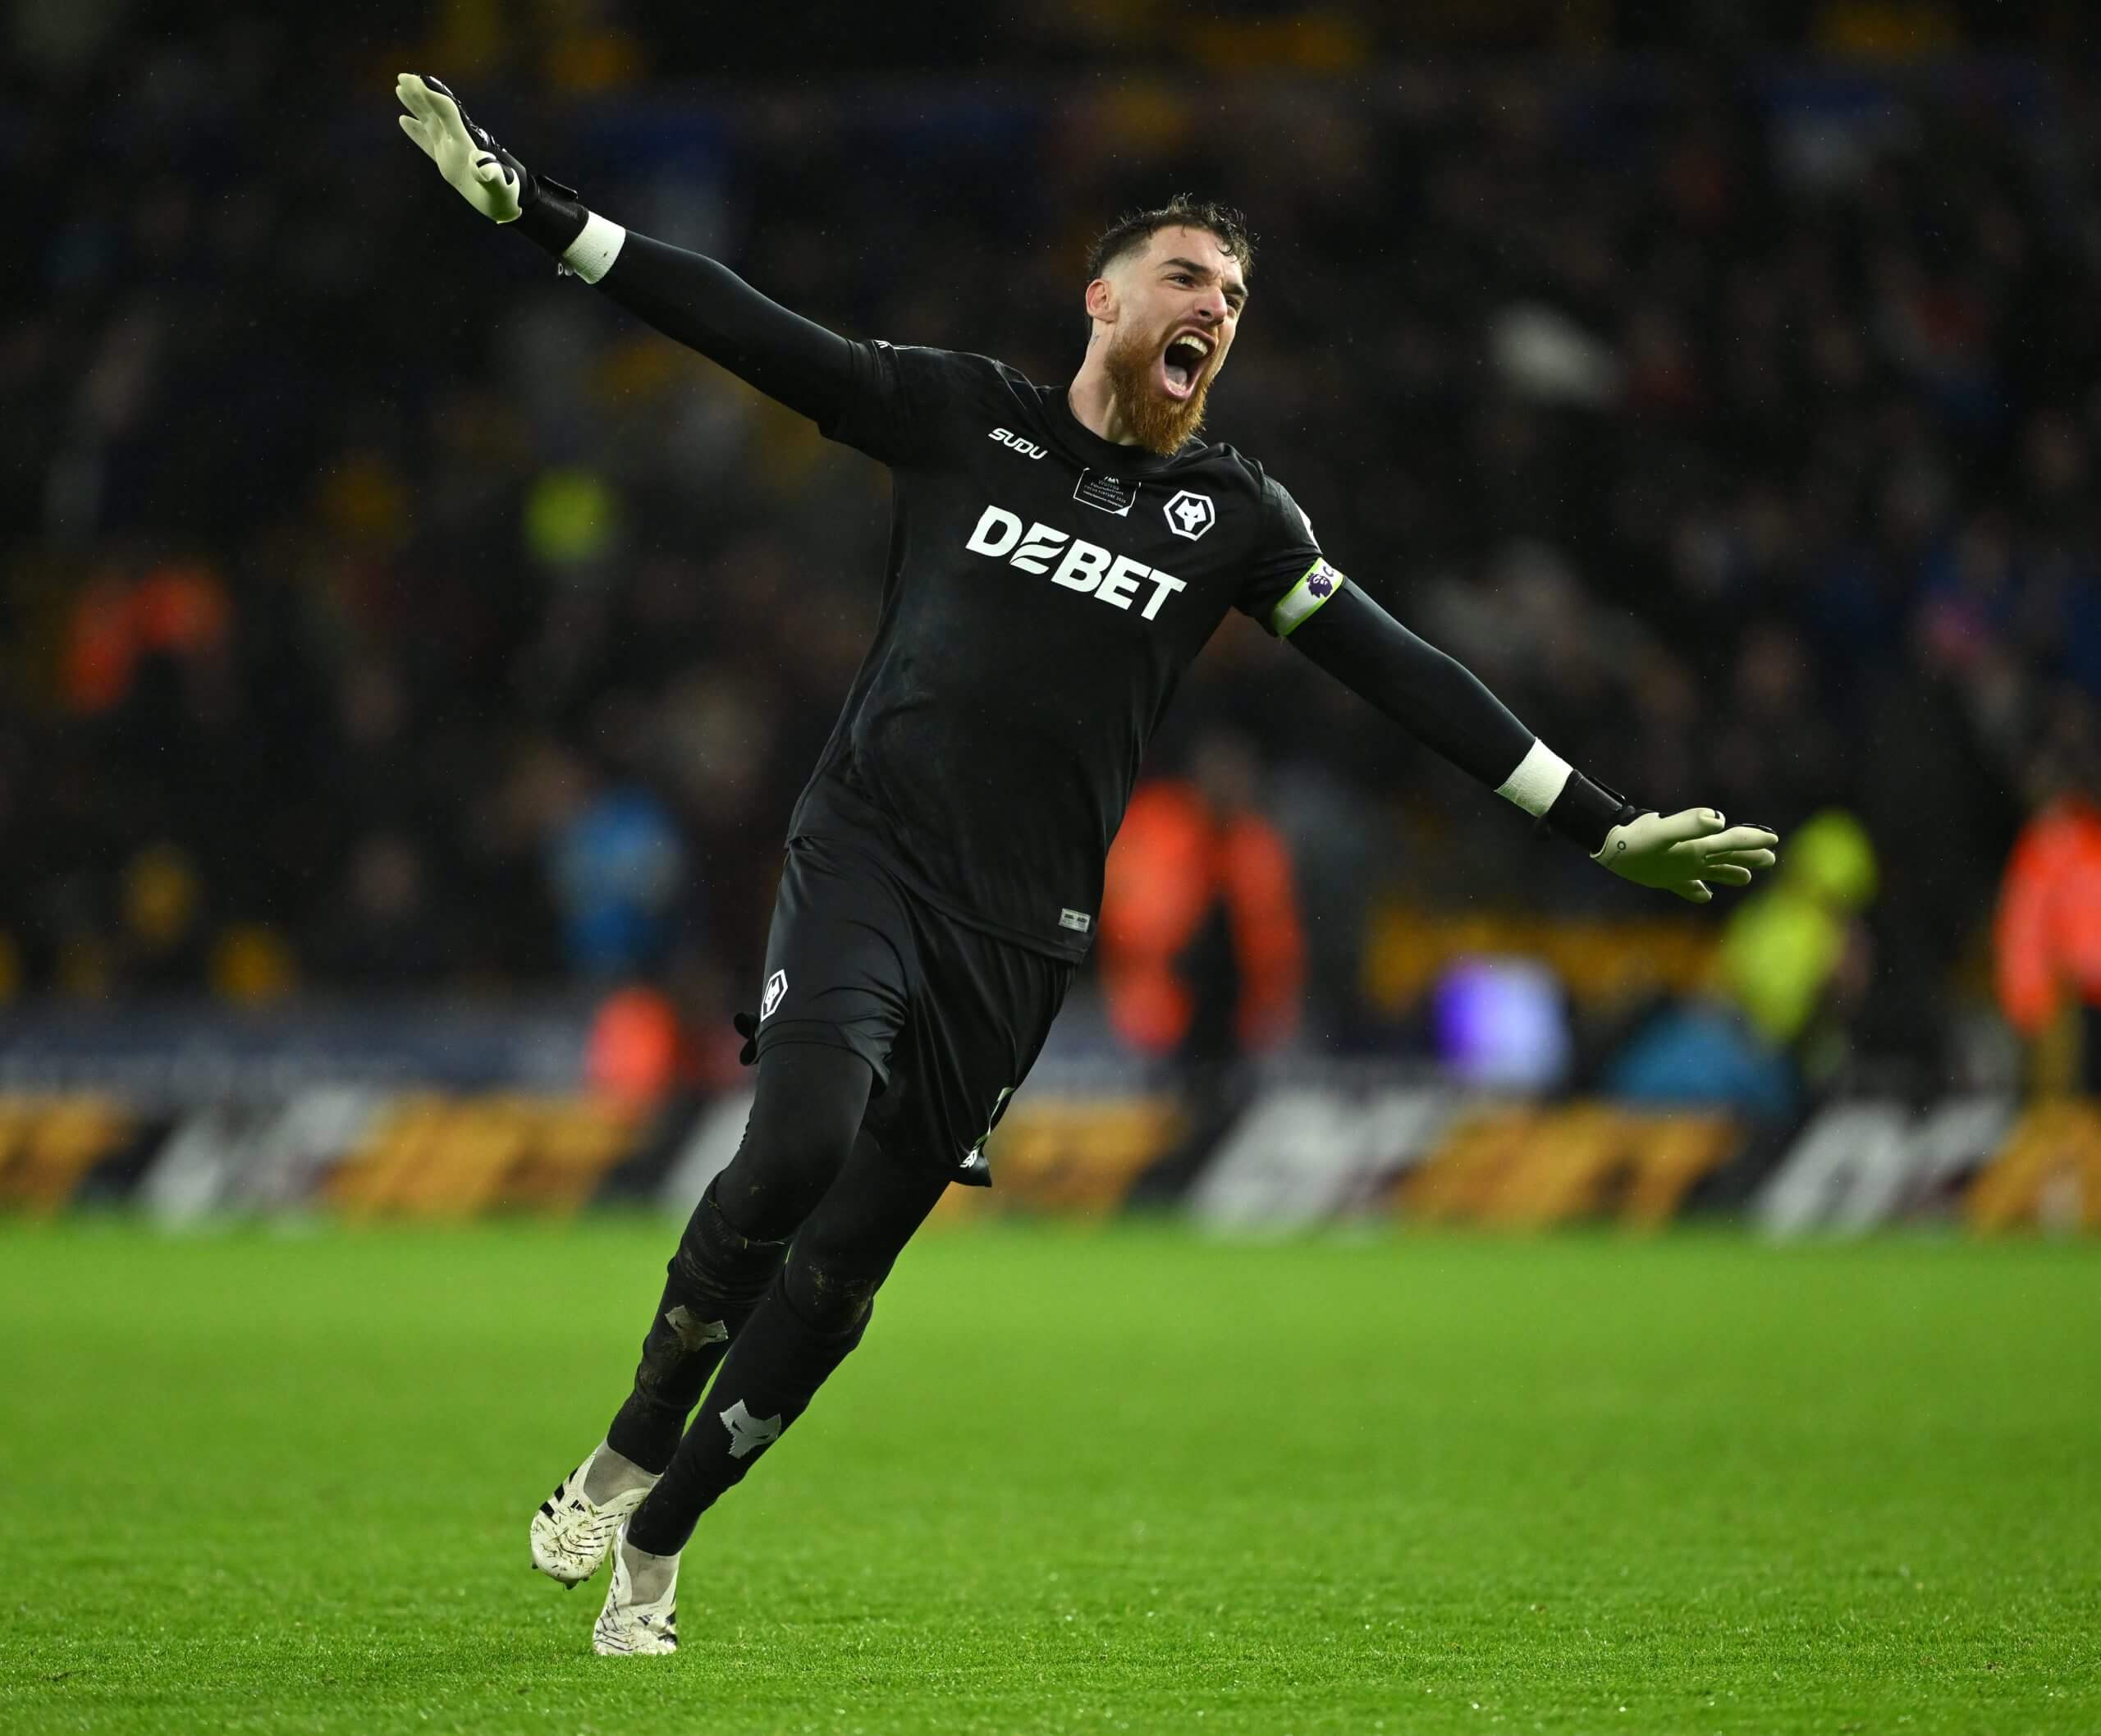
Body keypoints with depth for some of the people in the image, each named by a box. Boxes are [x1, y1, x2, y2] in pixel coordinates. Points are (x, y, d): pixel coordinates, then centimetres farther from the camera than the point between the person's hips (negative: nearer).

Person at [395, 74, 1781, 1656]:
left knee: (846, 1260, 0)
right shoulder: (965, 416, 6)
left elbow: (1401, 677, 10)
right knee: (800, 1143, -26)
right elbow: (739, 327, 3)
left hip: (1021, 933, 2)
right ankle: (630, 1448, -3)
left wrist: (1604, 824, 5)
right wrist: (533, 210, -4)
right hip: (868, 854, -2)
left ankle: (654, 1541, 17)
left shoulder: (1231, 514, 10)